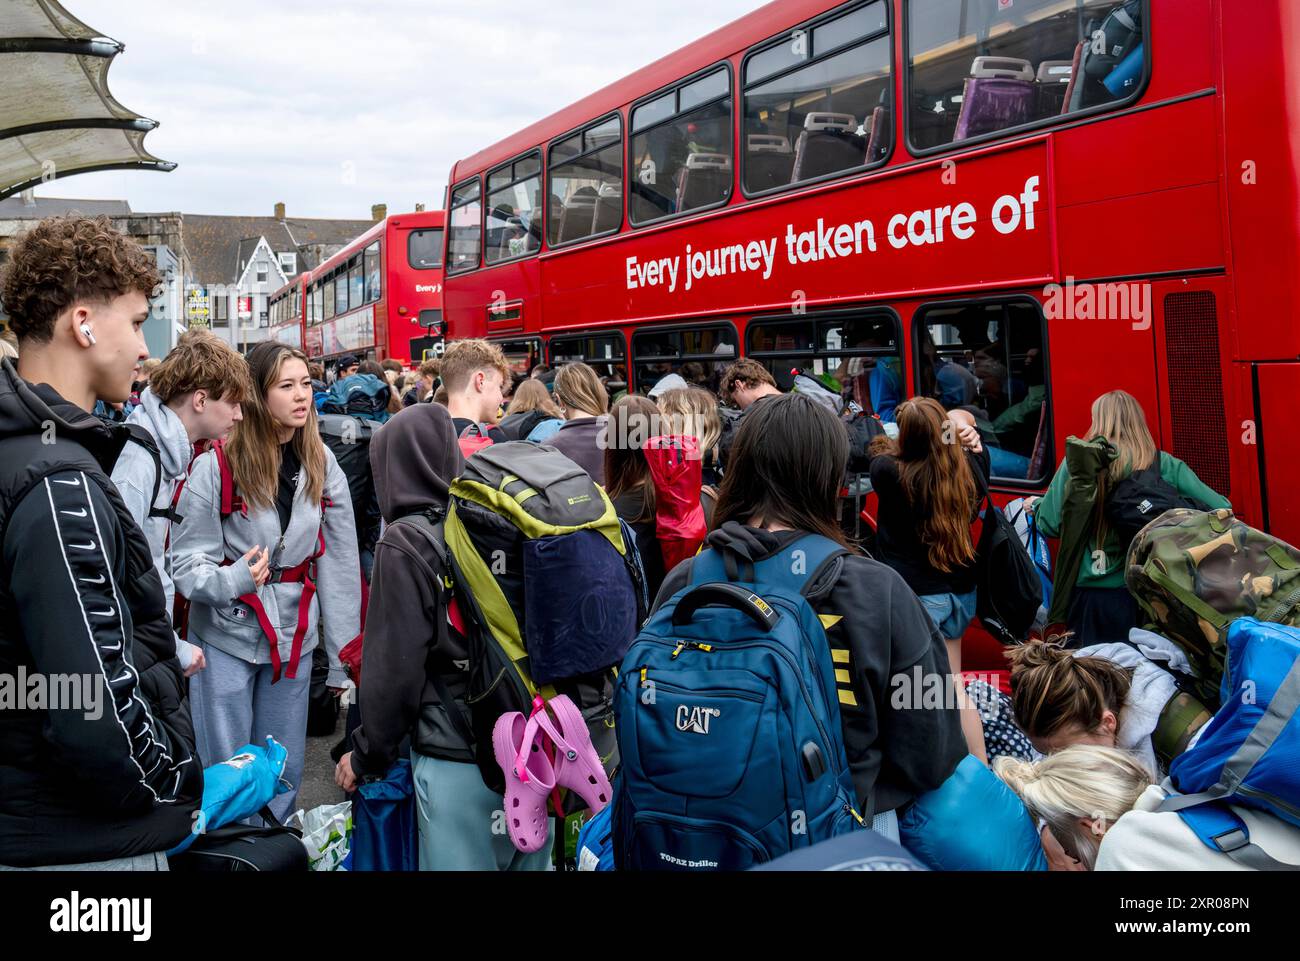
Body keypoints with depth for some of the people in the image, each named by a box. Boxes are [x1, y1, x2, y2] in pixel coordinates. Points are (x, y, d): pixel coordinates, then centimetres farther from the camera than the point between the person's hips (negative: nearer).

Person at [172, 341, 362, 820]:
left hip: (294, 636, 4)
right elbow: (186, 561, -11)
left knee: (285, 768, 13)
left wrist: (344, 657, 0)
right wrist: (230, 580, -32)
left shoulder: (322, 465, 0)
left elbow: (340, 564, 1)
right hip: (227, 636, -3)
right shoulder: (217, 464, -13)